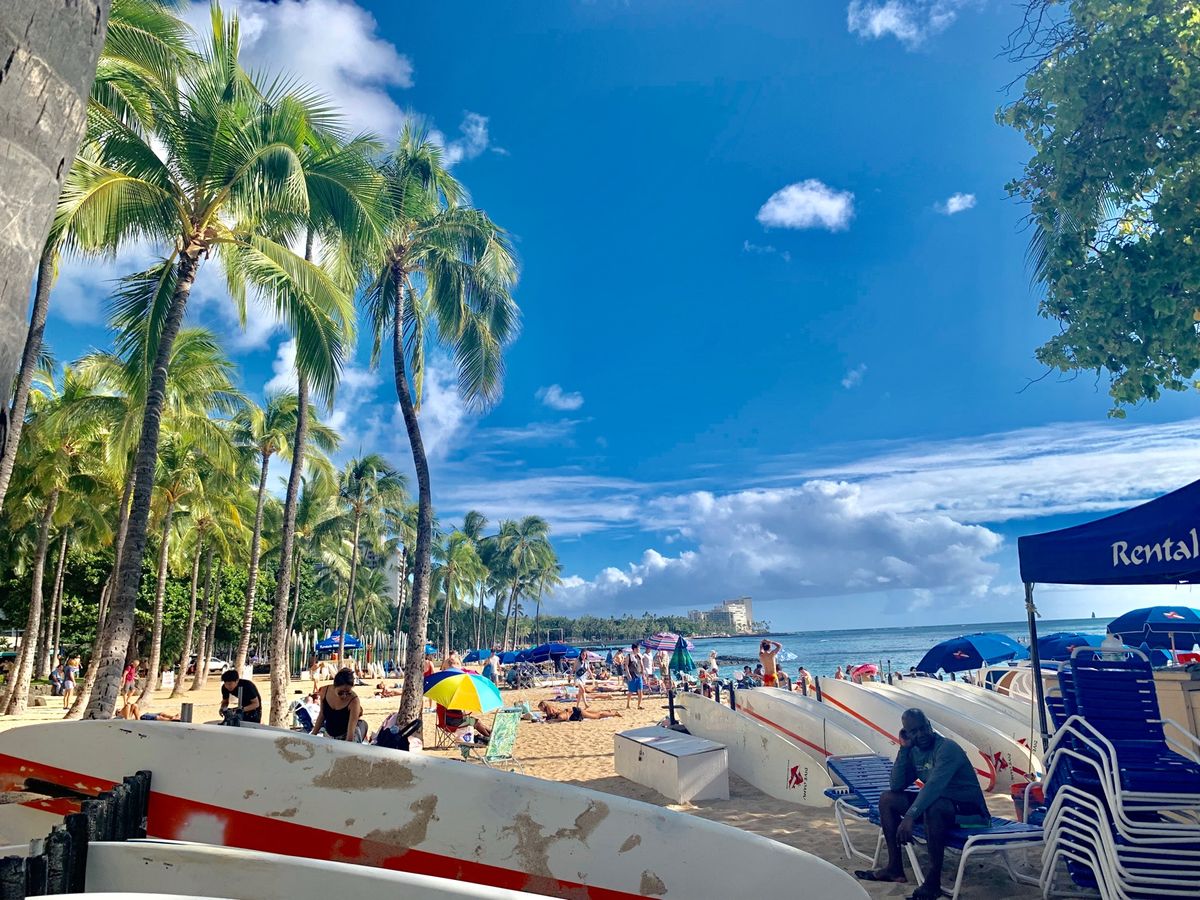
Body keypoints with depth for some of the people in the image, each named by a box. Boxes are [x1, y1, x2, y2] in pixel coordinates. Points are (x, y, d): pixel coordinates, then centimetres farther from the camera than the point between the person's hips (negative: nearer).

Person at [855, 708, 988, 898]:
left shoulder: (947, 748, -21)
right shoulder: (915, 752, 2)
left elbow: (933, 786, -35)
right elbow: (896, 786, -1)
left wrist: (910, 817, -43)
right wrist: (903, 749, -9)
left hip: (969, 810, -8)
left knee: (933, 807, -39)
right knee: (887, 799, 2)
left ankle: (933, 882, -27)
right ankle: (894, 867, 3)